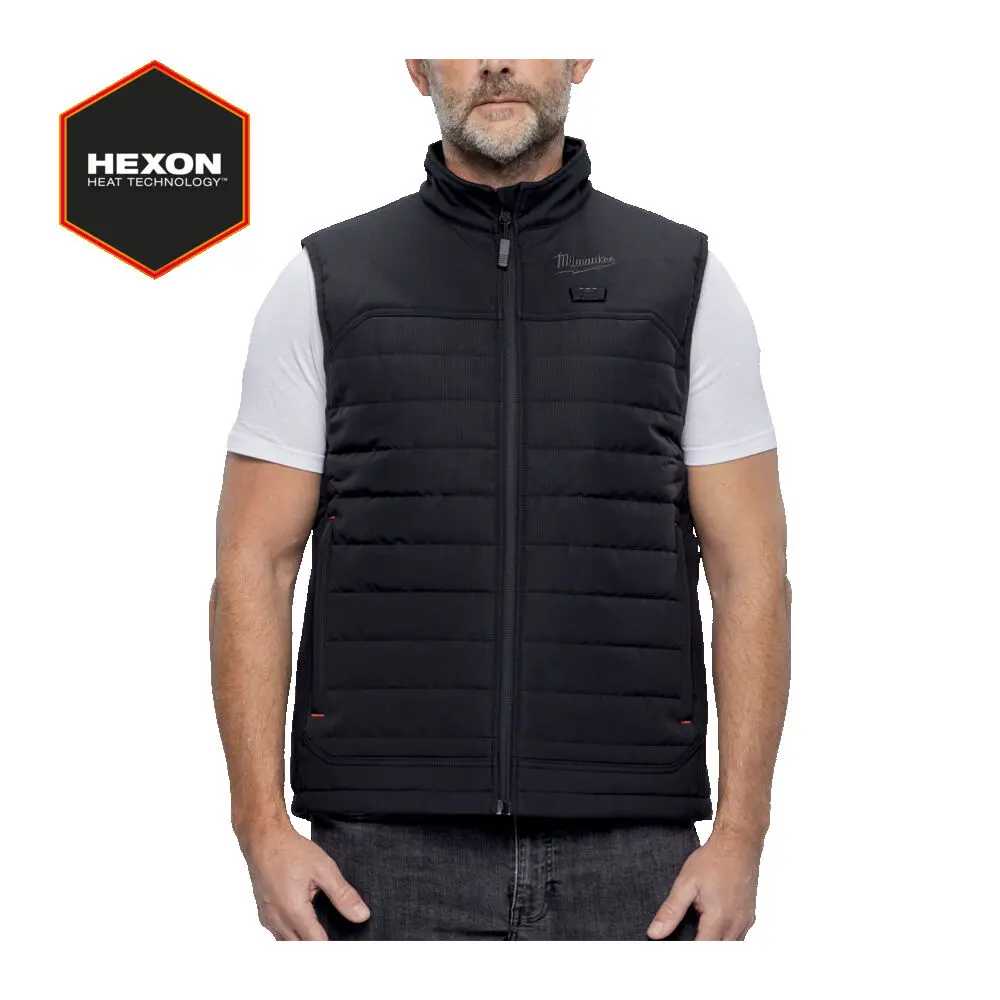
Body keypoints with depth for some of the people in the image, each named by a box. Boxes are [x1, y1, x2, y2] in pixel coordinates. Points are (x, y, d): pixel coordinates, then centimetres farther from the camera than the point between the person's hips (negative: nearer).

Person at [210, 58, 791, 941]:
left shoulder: (685, 281, 6)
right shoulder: (326, 283, 5)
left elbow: (751, 572, 3)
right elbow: (255, 566, 3)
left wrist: (740, 834, -5)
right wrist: (263, 825, -7)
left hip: (628, 855, 0)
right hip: (390, 850, 0)